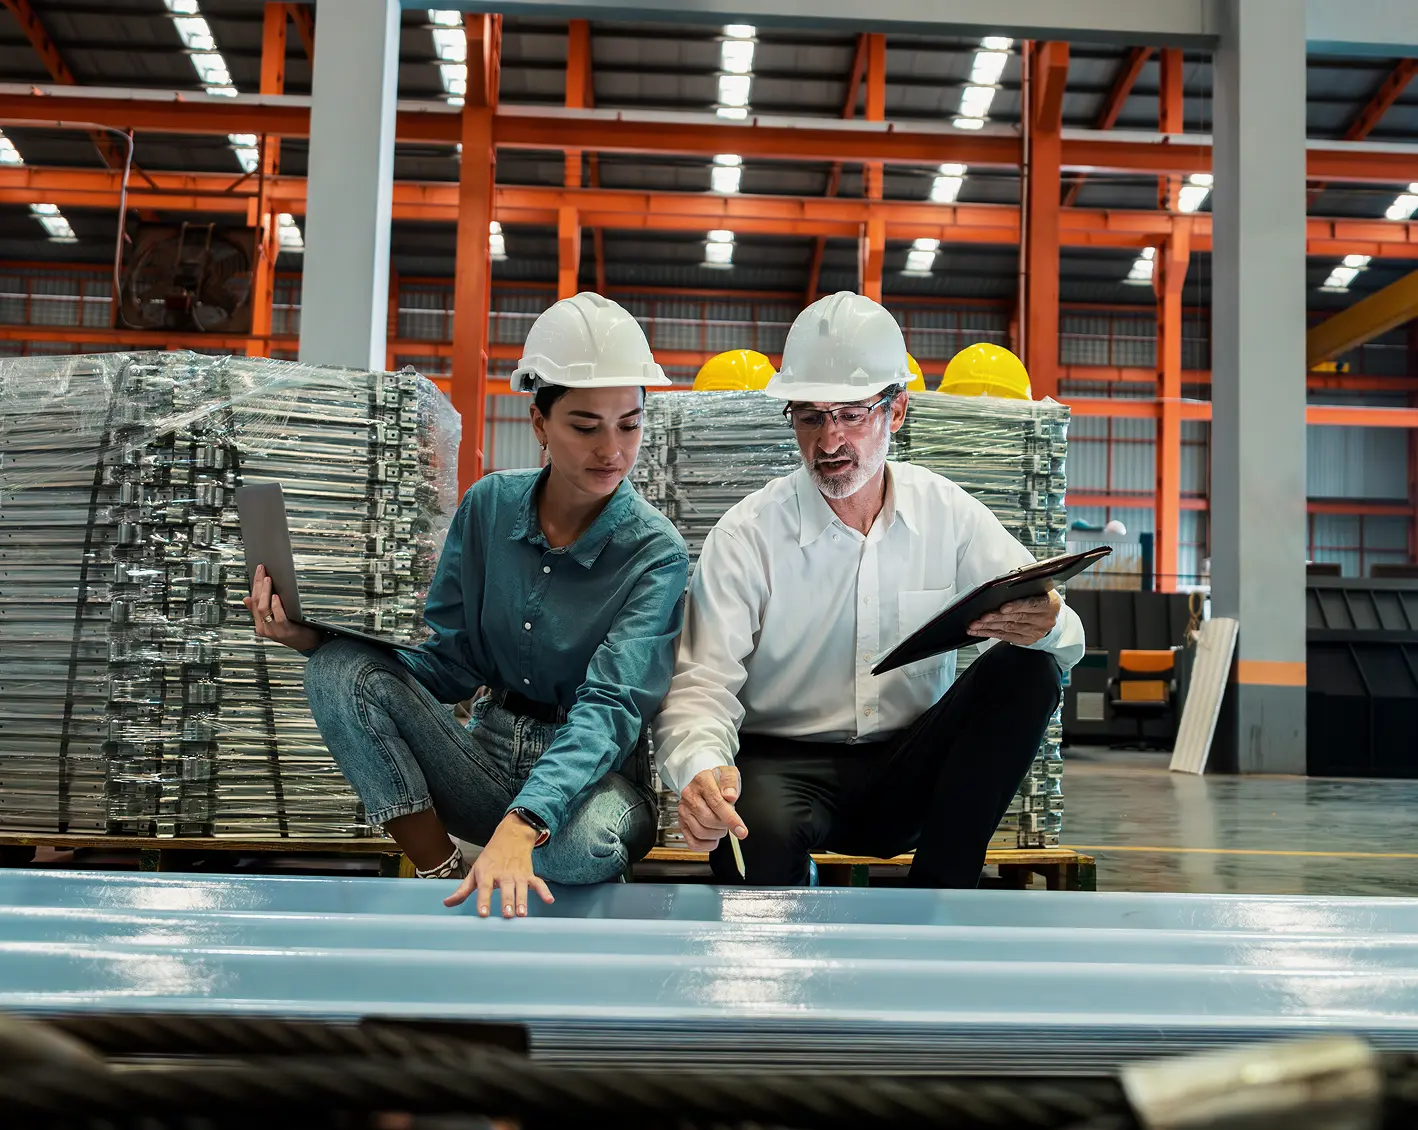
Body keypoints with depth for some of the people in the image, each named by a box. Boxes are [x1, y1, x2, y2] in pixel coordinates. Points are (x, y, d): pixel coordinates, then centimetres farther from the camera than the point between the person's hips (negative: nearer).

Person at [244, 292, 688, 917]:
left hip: (593, 769, -3)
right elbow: (451, 664, 2)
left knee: (582, 842, -39)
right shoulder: (490, 506, -1)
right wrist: (318, 636, -14)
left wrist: (521, 825, -45)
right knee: (343, 670, -19)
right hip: (489, 757, 4)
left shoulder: (655, 552, -14)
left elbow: (610, 706, -27)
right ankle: (446, 877, -12)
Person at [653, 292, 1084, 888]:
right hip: (784, 765, -4)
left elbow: (1068, 640, 0)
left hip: (911, 771, 4)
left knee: (1027, 668, -20)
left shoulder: (949, 514, 3)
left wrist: (1046, 626, -27)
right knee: (758, 827, -39)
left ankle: (932, 903, -17)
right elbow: (700, 686, -12)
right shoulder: (746, 536, -5)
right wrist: (702, 767, -36)